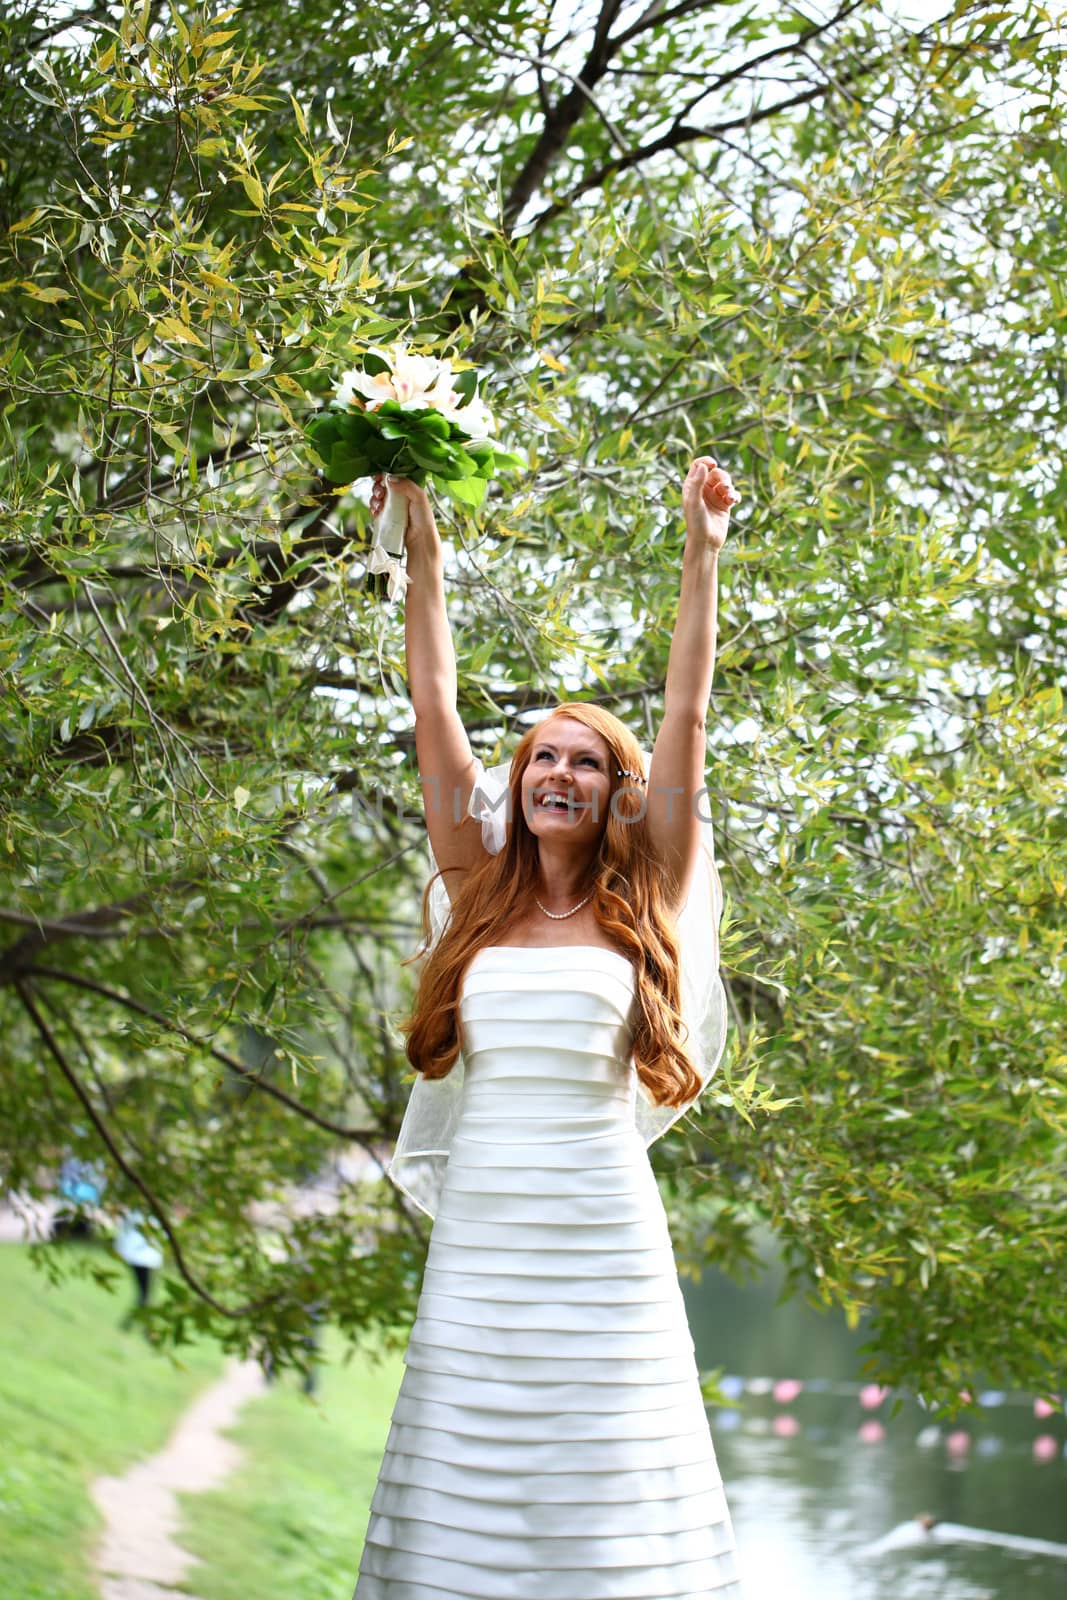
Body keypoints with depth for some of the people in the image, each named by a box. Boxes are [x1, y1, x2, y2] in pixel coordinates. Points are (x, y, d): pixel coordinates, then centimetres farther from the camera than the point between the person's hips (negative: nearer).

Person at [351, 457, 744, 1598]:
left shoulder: (640, 909, 5)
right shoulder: (478, 894, 10)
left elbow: (686, 717, 3)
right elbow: (433, 706, 10)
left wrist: (700, 553, 2)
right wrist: (421, 538, 10)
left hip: (603, 1238, -2)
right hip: (479, 1233, 2)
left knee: (602, 1506, -2)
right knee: (464, 1494, 3)